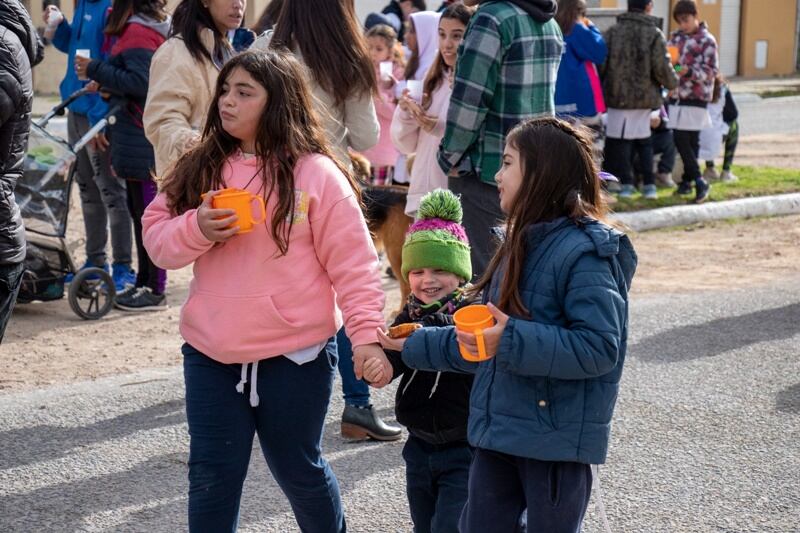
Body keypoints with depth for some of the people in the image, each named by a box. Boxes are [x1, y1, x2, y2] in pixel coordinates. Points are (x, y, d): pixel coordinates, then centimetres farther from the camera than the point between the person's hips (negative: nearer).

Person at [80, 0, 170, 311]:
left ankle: (155, 291, -1)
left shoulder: (138, 32, -15)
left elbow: (140, 83, -22)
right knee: (139, 211, 15)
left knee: (147, 214, -5)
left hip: (141, 142, -10)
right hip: (137, 142, 10)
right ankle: (144, 283, 23)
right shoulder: (148, 28, 15)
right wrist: (106, 85, 6)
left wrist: (95, 70, -15)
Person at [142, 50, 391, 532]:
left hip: (296, 354, -3)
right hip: (211, 354, 4)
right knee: (213, 477, 9)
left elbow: (353, 262, -10)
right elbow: (156, 237, 5)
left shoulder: (316, 173, -9)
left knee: (298, 469, 14)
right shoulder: (201, 168, 4)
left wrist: (367, 334, -19)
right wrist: (196, 229, -16)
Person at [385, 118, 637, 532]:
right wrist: (417, 346, 19)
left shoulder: (585, 253, -18)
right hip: (499, 430, 9)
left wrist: (513, 341, -28)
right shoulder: (523, 244, 10)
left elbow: (598, 348, -25)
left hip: (557, 435, -9)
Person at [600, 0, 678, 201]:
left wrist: (602, 89, 11)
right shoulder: (654, 34, -6)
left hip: (618, 95, -1)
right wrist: (673, 82, 10)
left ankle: (626, 183, 4)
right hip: (645, 97, 1)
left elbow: (601, 64, -4)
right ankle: (649, 185, 11)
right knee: (643, 140, 13)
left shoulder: (613, 32, -3)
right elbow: (662, 69, -10)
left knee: (620, 139, 7)